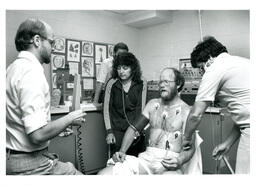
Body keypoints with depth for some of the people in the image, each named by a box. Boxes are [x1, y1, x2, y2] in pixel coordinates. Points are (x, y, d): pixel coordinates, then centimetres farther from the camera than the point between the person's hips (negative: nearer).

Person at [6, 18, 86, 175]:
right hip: (31, 164, -9)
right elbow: (37, 134, -27)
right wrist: (70, 118, -12)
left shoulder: (14, 68, 10)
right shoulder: (32, 71, -20)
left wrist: (57, 127, 14)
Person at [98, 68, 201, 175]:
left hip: (170, 165, -3)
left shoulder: (186, 111, 0)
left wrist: (180, 161, -24)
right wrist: (122, 151, 2)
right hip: (147, 158, 4)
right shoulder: (152, 104, 14)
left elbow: (190, 147, -4)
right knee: (103, 174, -15)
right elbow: (134, 128, 15)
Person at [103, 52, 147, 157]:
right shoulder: (112, 84, -2)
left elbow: (141, 109, 1)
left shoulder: (141, 84, 1)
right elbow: (106, 109, 1)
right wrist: (109, 131, -5)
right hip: (117, 130, 0)